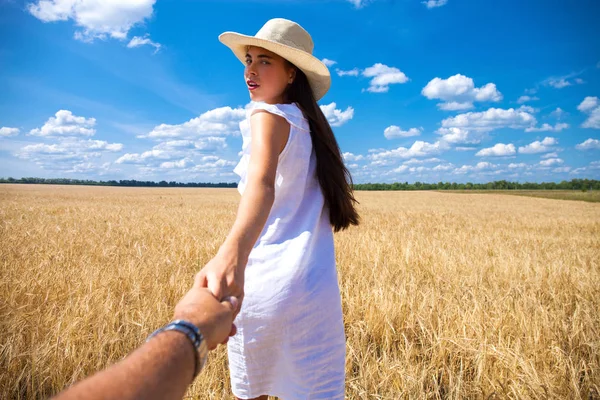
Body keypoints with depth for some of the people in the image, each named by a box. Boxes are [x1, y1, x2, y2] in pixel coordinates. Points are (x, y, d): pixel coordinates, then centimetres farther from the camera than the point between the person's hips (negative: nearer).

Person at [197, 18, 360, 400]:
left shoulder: (267, 114, -7)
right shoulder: (308, 122, 15)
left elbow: (263, 182, -29)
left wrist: (233, 252, -45)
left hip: (266, 278, -6)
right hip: (313, 280, 7)